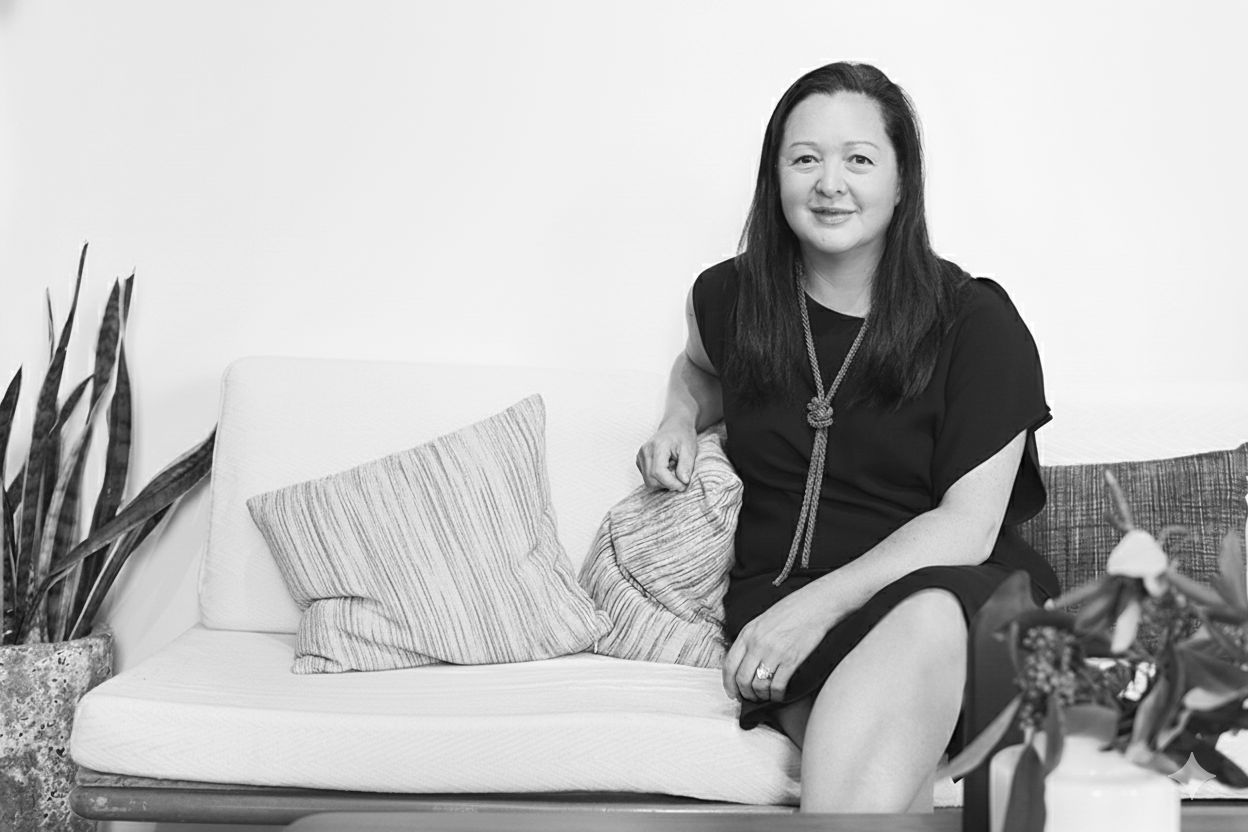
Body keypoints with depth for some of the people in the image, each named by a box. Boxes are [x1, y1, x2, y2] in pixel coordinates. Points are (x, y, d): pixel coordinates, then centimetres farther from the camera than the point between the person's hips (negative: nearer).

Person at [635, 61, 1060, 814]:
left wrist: (820, 602, -18)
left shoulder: (976, 322, -1)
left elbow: (966, 526, -7)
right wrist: (681, 418, 13)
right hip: (781, 599, 1)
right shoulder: (732, 296, 10)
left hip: (949, 590, -1)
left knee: (927, 623, -41)